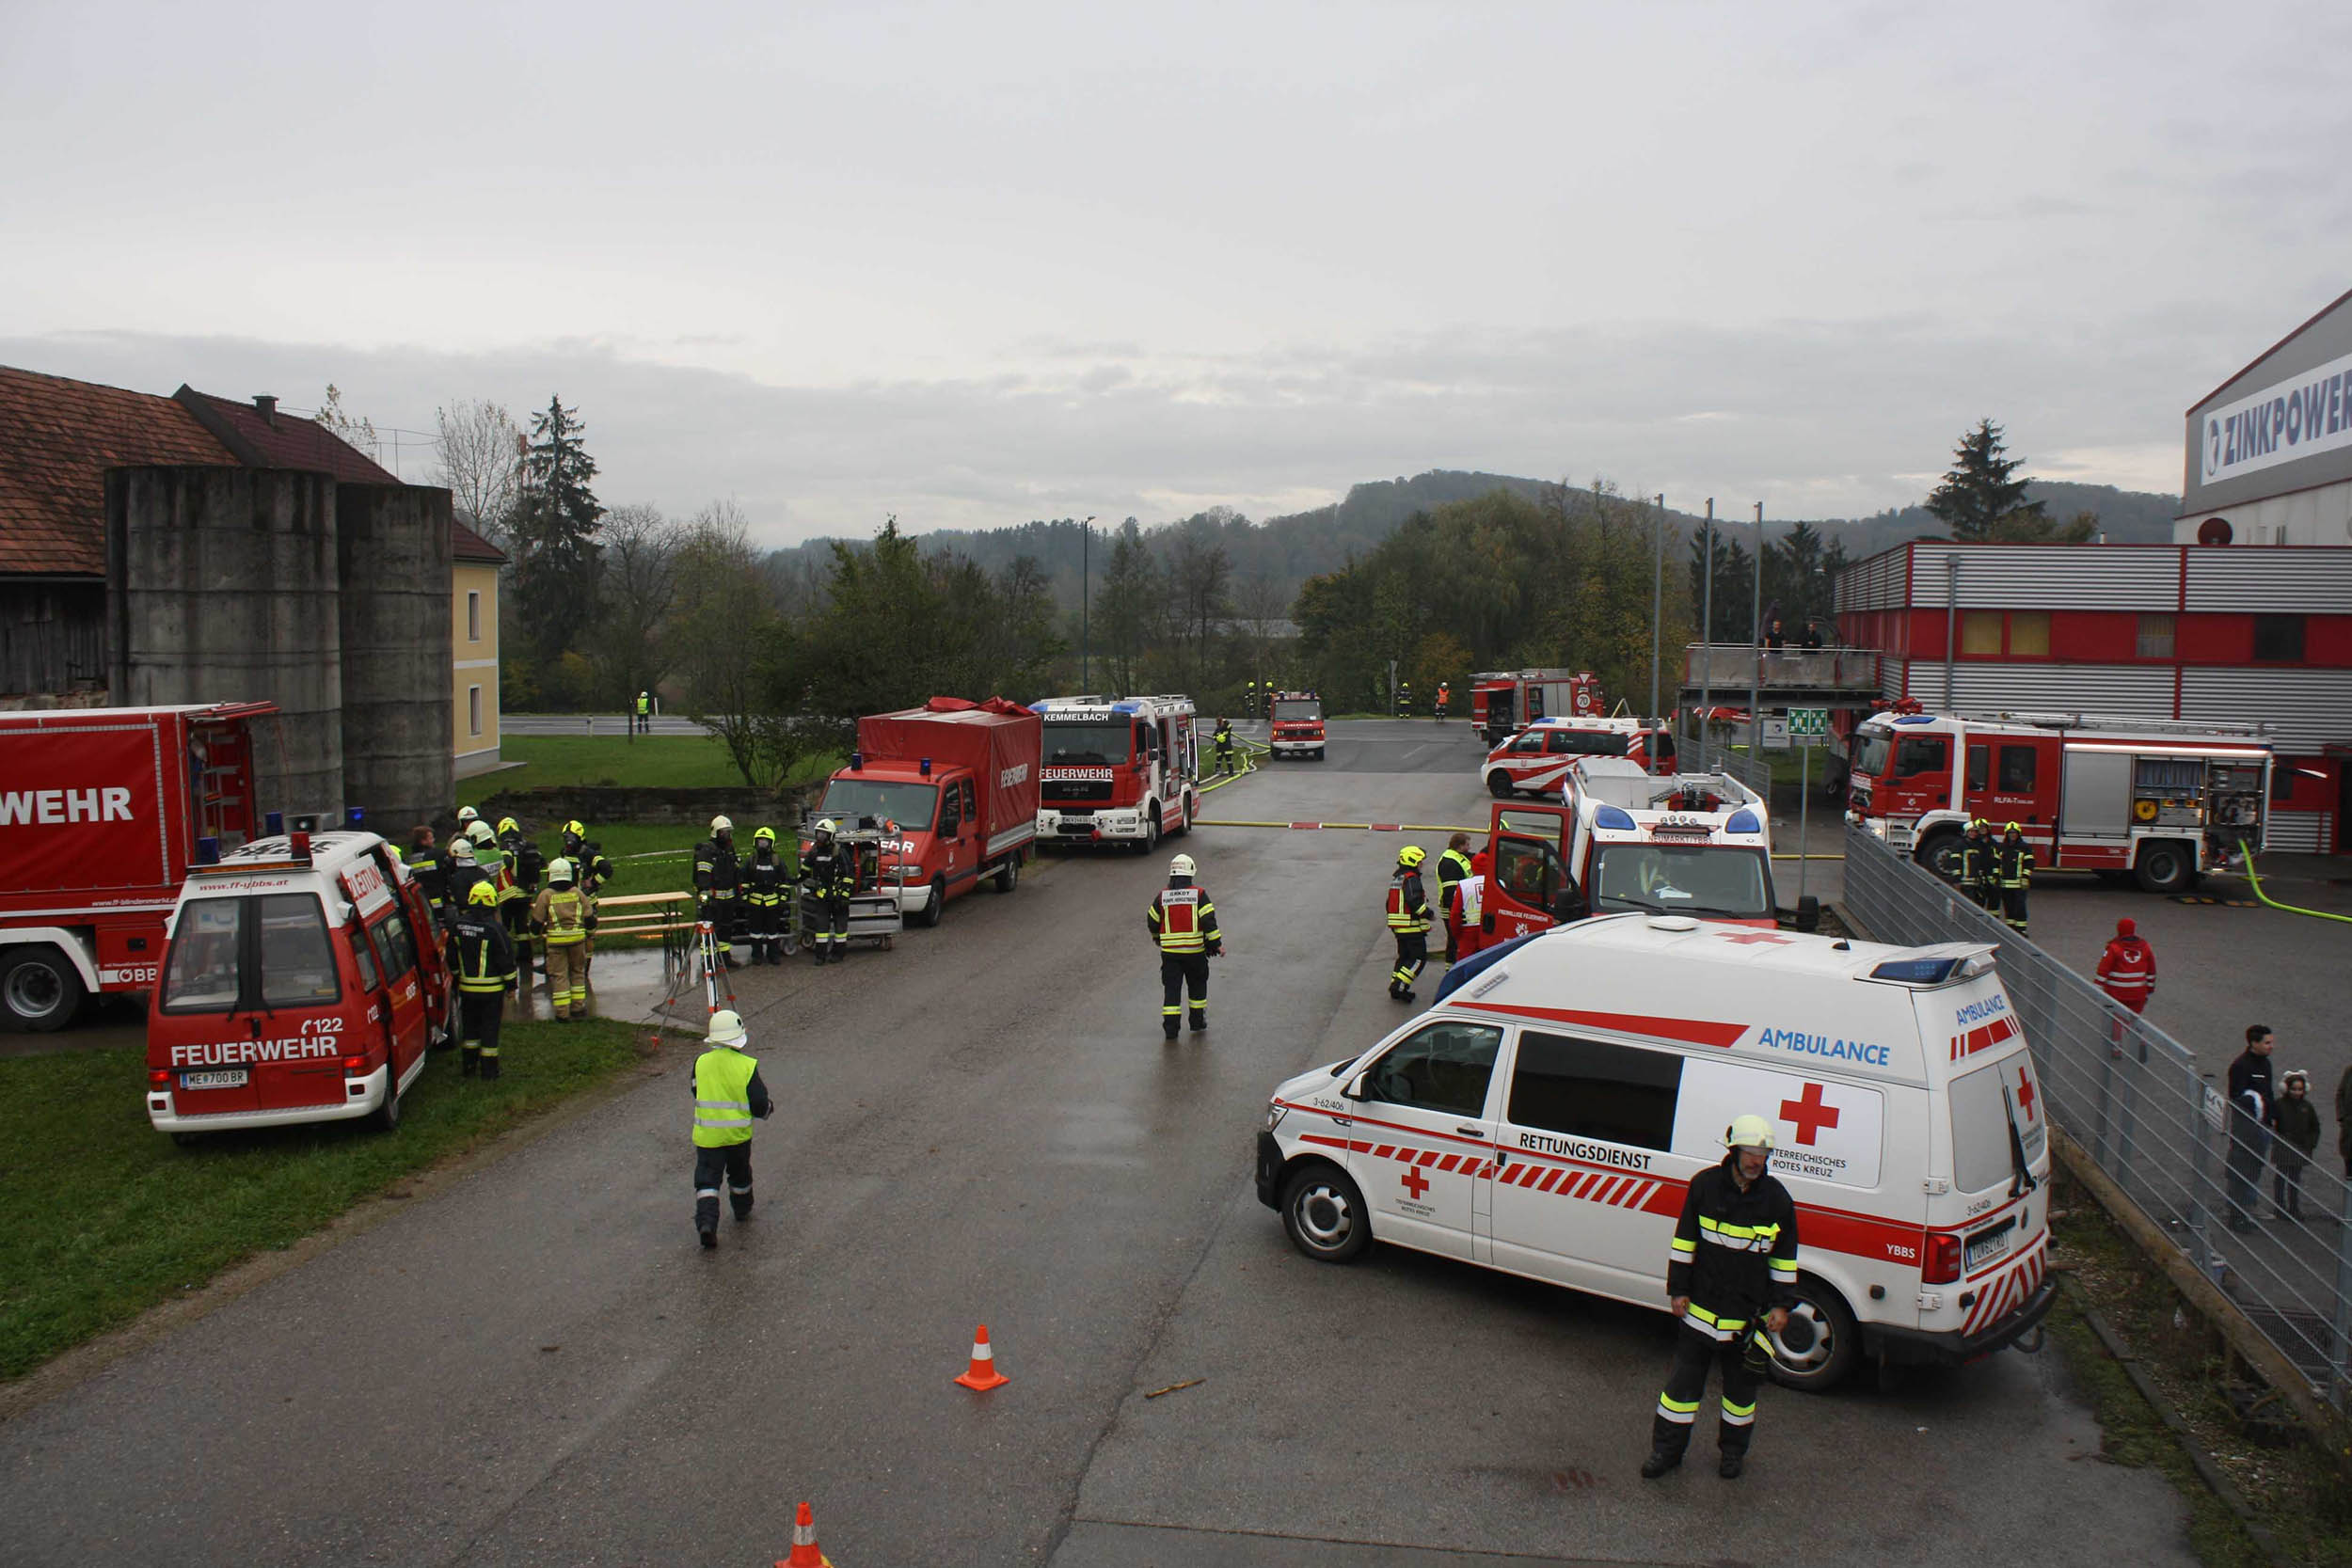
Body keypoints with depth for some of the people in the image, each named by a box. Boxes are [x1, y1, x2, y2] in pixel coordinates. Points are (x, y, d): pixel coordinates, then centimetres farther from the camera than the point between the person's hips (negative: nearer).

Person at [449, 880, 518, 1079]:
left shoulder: (457, 925, 0)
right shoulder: (495, 928, -16)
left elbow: (452, 958, 10)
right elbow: (506, 960, -11)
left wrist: (456, 979, 23)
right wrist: (511, 984, -1)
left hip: (466, 987, 4)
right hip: (492, 987, -4)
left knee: (469, 1027, 17)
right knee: (490, 1028, 4)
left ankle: (468, 1066, 23)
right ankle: (488, 1069, 8)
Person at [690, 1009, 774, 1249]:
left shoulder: (701, 1063, -6)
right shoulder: (747, 1066, -14)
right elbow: (759, 1104, -11)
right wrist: (769, 1107, 12)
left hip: (706, 1135, 0)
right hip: (738, 1133, 0)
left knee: (707, 1179, 3)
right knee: (740, 1175, 23)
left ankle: (706, 1222, -14)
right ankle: (742, 1211, 42)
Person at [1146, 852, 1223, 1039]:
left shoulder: (1162, 896, 1)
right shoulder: (1199, 894, -7)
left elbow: (1152, 922, 9)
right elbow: (1208, 921, -12)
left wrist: (1159, 938, 29)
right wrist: (1216, 944, -5)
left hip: (1169, 951, 1)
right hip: (1195, 951, -1)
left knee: (1171, 988, 5)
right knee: (1197, 985, 18)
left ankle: (1170, 1026, -1)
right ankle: (1198, 1021, 25)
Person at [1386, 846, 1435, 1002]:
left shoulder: (1396, 877, 16)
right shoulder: (1411, 878, -15)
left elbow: (1390, 903, 22)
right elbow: (1414, 900, -26)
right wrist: (1428, 914, -13)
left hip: (1398, 927, 10)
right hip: (1412, 927, -10)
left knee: (1404, 956, 17)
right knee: (1419, 958, -5)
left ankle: (1396, 989, 16)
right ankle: (1399, 987, -11)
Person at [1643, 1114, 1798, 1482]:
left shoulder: (1777, 1198, -4)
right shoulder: (1705, 1185, -7)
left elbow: (1785, 1258, 5)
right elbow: (1684, 1241, 0)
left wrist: (1781, 1305, 2)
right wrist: (1678, 1290, -1)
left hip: (1748, 1313, 1)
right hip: (1701, 1304, -1)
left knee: (1741, 1385, 13)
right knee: (1684, 1379, 6)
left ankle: (1732, 1451, 32)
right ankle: (1667, 1449, 18)